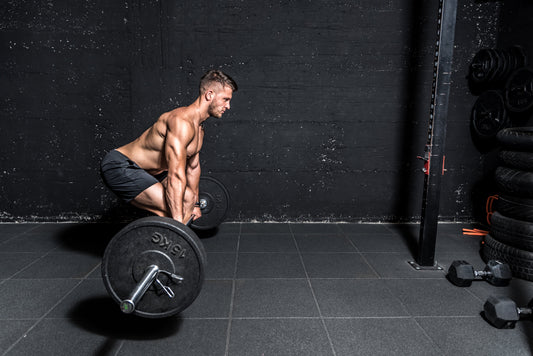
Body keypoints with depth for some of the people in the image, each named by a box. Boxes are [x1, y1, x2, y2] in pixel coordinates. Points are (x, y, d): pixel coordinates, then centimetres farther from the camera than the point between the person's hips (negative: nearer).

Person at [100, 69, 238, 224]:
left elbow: (193, 167, 18)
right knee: (171, 212, -23)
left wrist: (195, 203, 26)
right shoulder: (182, 123, -27)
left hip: (144, 169, 11)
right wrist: (178, 222, -32)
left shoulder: (198, 129, 5)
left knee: (188, 199, 17)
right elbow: (176, 176, -33)